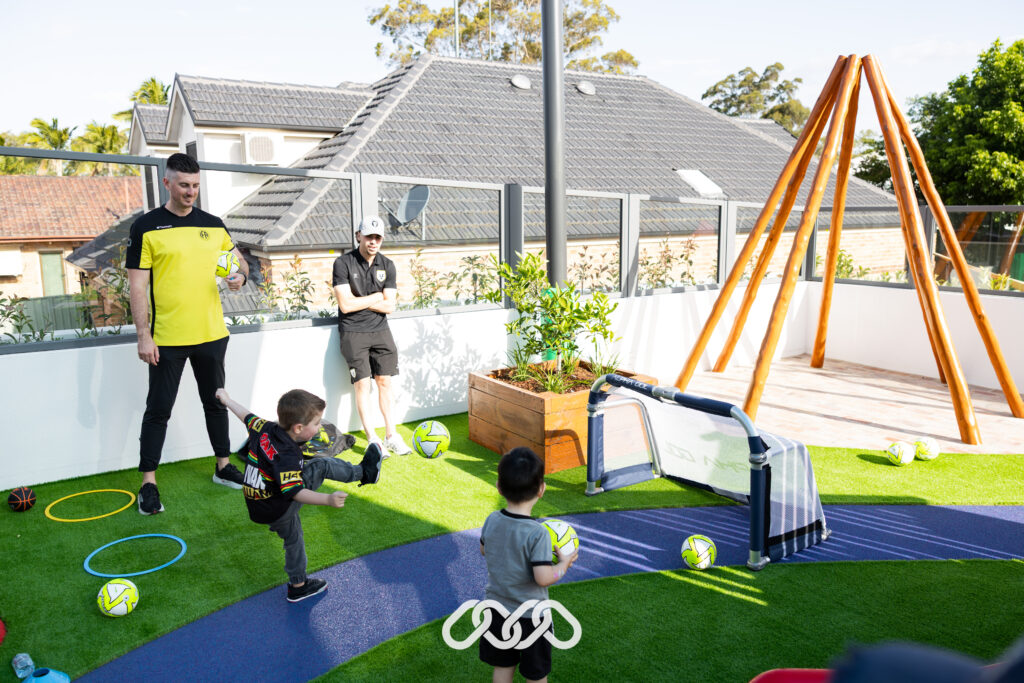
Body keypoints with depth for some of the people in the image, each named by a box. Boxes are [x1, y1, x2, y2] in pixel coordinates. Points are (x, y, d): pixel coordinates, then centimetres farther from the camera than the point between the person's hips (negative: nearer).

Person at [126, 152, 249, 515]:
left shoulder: (213, 224, 7)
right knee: (158, 409, 2)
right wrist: (143, 334, -12)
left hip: (211, 334, 4)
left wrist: (240, 276, -7)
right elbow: (138, 285, -6)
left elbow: (239, 260, 18)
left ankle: (223, 466, 30)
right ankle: (148, 483, 12)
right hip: (167, 338, -4)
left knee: (216, 402, 16)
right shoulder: (147, 227, -4)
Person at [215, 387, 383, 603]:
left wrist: (226, 399, 30)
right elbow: (295, 492, -36)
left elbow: (246, 416, 11)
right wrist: (328, 499, -46)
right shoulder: (286, 457, -32)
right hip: (278, 510, -8)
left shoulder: (264, 428, -8)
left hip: (258, 509, 8)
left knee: (293, 539, 25)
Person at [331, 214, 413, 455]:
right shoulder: (343, 263, -8)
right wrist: (377, 297, -6)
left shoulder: (387, 265, 5)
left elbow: (389, 306, -2)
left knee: (384, 381, 5)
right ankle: (372, 439, 1)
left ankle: (390, 435, 13)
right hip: (353, 331, -4)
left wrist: (358, 301, -12)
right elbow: (345, 305, -16)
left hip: (380, 329, 4)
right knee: (362, 383, -7)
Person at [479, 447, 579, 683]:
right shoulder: (537, 534, -28)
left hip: (497, 610, 5)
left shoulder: (492, 521, -10)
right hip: (529, 617, -5)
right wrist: (564, 564, -11)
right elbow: (543, 578, -28)